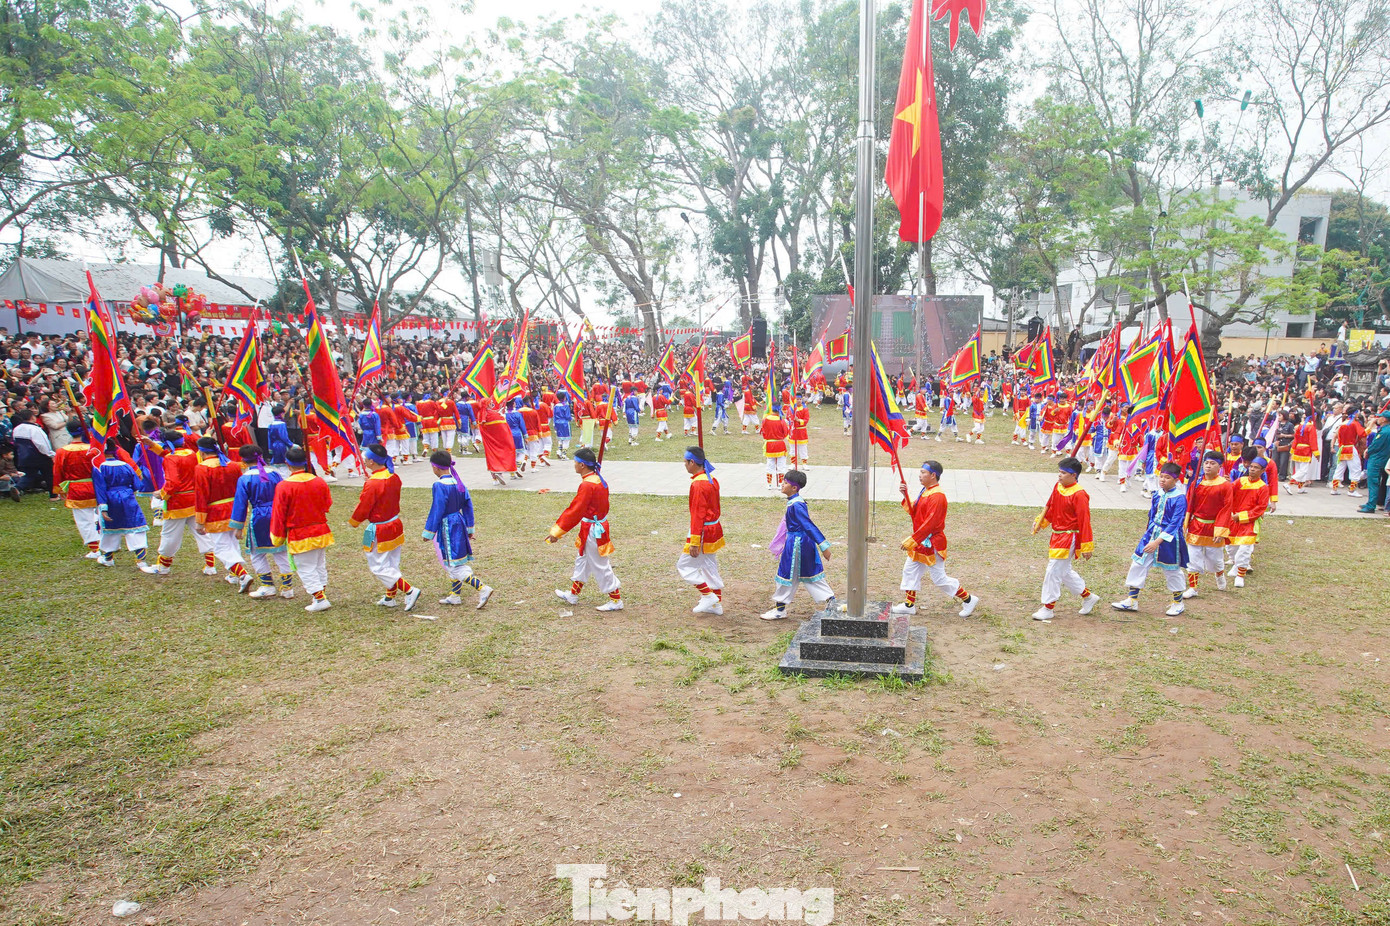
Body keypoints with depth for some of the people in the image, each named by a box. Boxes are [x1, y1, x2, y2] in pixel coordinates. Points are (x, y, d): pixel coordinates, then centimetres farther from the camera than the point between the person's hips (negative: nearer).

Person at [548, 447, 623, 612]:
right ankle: (573, 595, 36)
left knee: (600, 567, 3)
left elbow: (575, 512, -23)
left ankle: (616, 600, 14)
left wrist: (557, 532, -17)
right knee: (582, 561, 21)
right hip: (599, 526, 10)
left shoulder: (587, 485, -25)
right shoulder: (599, 479, 4)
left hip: (592, 531, -10)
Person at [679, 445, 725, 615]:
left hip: (703, 531, -9)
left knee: (684, 567, 2)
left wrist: (694, 542, -21)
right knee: (710, 568, 17)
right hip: (714, 529, 9)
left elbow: (697, 515, -22)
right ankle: (717, 604, 23)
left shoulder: (697, 484, -21)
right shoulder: (712, 480, 7)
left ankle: (708, 595, 2)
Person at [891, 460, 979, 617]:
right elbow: (914, 513, 10)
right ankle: (909, 605, 24)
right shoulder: (925, 491, 9)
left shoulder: (937, 496, -22)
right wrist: (905, 497, -4)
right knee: (910, 570, 13)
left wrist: (912, 540, -24)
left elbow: (930, 523, -25)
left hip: (932, 544, -10)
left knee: (939, 578, 0)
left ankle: (968, 600, 16)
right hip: (921, 542, 10)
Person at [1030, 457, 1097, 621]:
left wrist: (1087, 547, -15)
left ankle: (1048, 608, 7)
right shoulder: (1058, 487, 4)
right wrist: (1040, 521, 7)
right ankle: (1088, 596, 37)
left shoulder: (1079, 495, -19)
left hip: (1069, 538, -9)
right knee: (1064, 571, 20)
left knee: (1053, 572, -5)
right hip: (1057, 535, 9)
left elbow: (1084, 521, -17)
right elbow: (1050, 506, 19)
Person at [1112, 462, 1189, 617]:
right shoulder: (1157, 494, 2)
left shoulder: (1179, 498, -17)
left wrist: (1157, 541, -22)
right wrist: (1148, 533, 15)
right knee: (1138, 564, 6)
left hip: (1169, 538, -6)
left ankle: (1178, 603, 31)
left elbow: (1174, 524, -19)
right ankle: (1132, 601, 16)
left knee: (1172, 570, 9)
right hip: (1152, 534, 6)